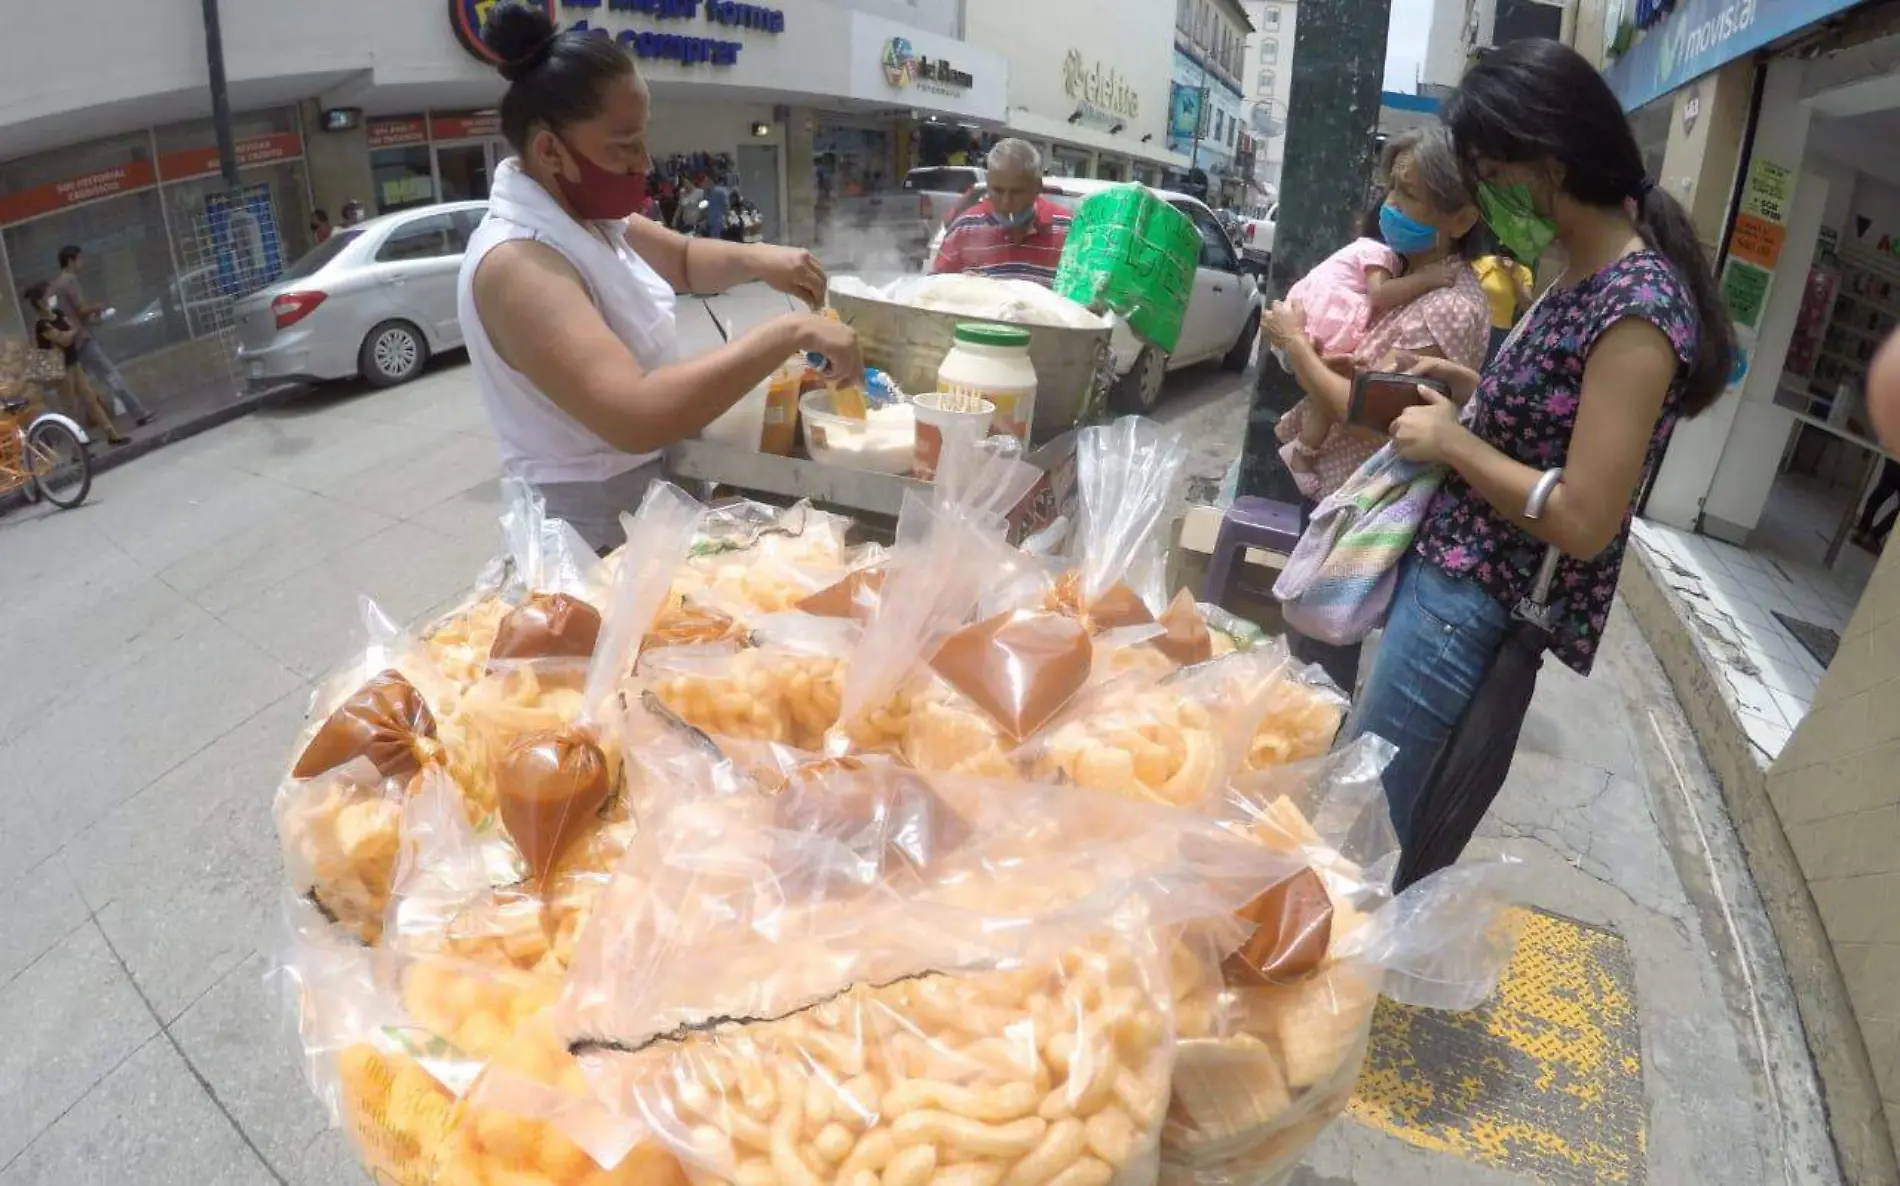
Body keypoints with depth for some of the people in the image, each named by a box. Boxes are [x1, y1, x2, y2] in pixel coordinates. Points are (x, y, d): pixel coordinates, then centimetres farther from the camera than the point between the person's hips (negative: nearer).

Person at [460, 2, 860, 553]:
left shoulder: (585, 213, 1)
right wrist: (790, 333, -36)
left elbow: (683, 260, 19)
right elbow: (635, 417, -41)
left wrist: (756, 258, -4)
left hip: (646, 500, 9)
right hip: (596, 533, -9)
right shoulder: (516, 265, -28)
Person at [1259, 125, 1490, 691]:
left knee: (1321, 660, 5)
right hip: (1335, 486, 9)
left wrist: (1295, 342, -14)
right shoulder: (1404, 269, 6)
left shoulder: (1451, 307, -23)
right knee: (1310, 639, 22)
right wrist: (1316, 353, -9)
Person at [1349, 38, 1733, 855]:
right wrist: (1468, 389, 7)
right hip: (1448, 566, 9)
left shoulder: (1635, 306, -20)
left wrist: (1452, 442, -14)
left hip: (1476, 602, -9)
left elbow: (1584, 521, -23)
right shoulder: (1583, 275, 9)